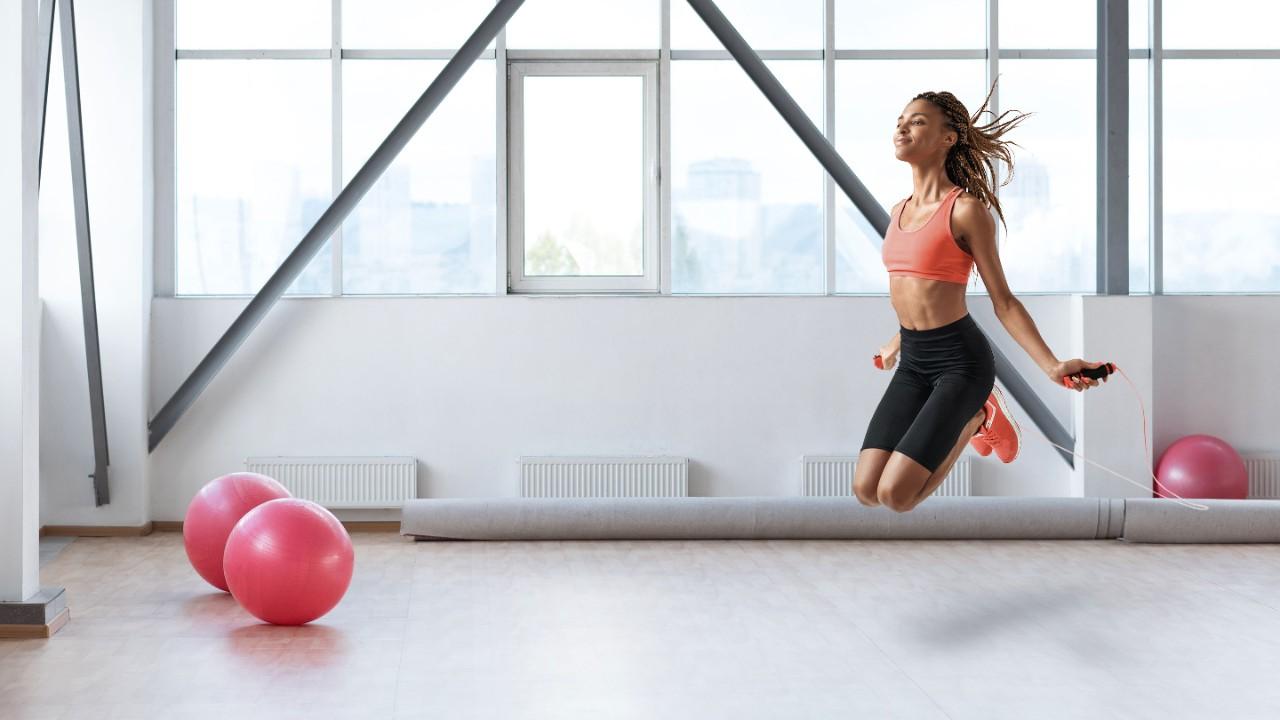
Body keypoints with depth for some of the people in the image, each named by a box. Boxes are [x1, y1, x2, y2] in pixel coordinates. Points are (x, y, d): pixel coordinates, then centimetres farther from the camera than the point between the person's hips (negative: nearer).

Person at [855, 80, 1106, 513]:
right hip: (913, 363, 7)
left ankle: (973, 420, 12)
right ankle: (967, 421, 20)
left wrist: (1051, 367, -17)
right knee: (865, 491, -3)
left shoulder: (966, 210, -11)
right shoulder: (898, 213, 10)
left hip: (960, 359, -7)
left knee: (895, 495, -16)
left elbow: (1003, 302, -8)